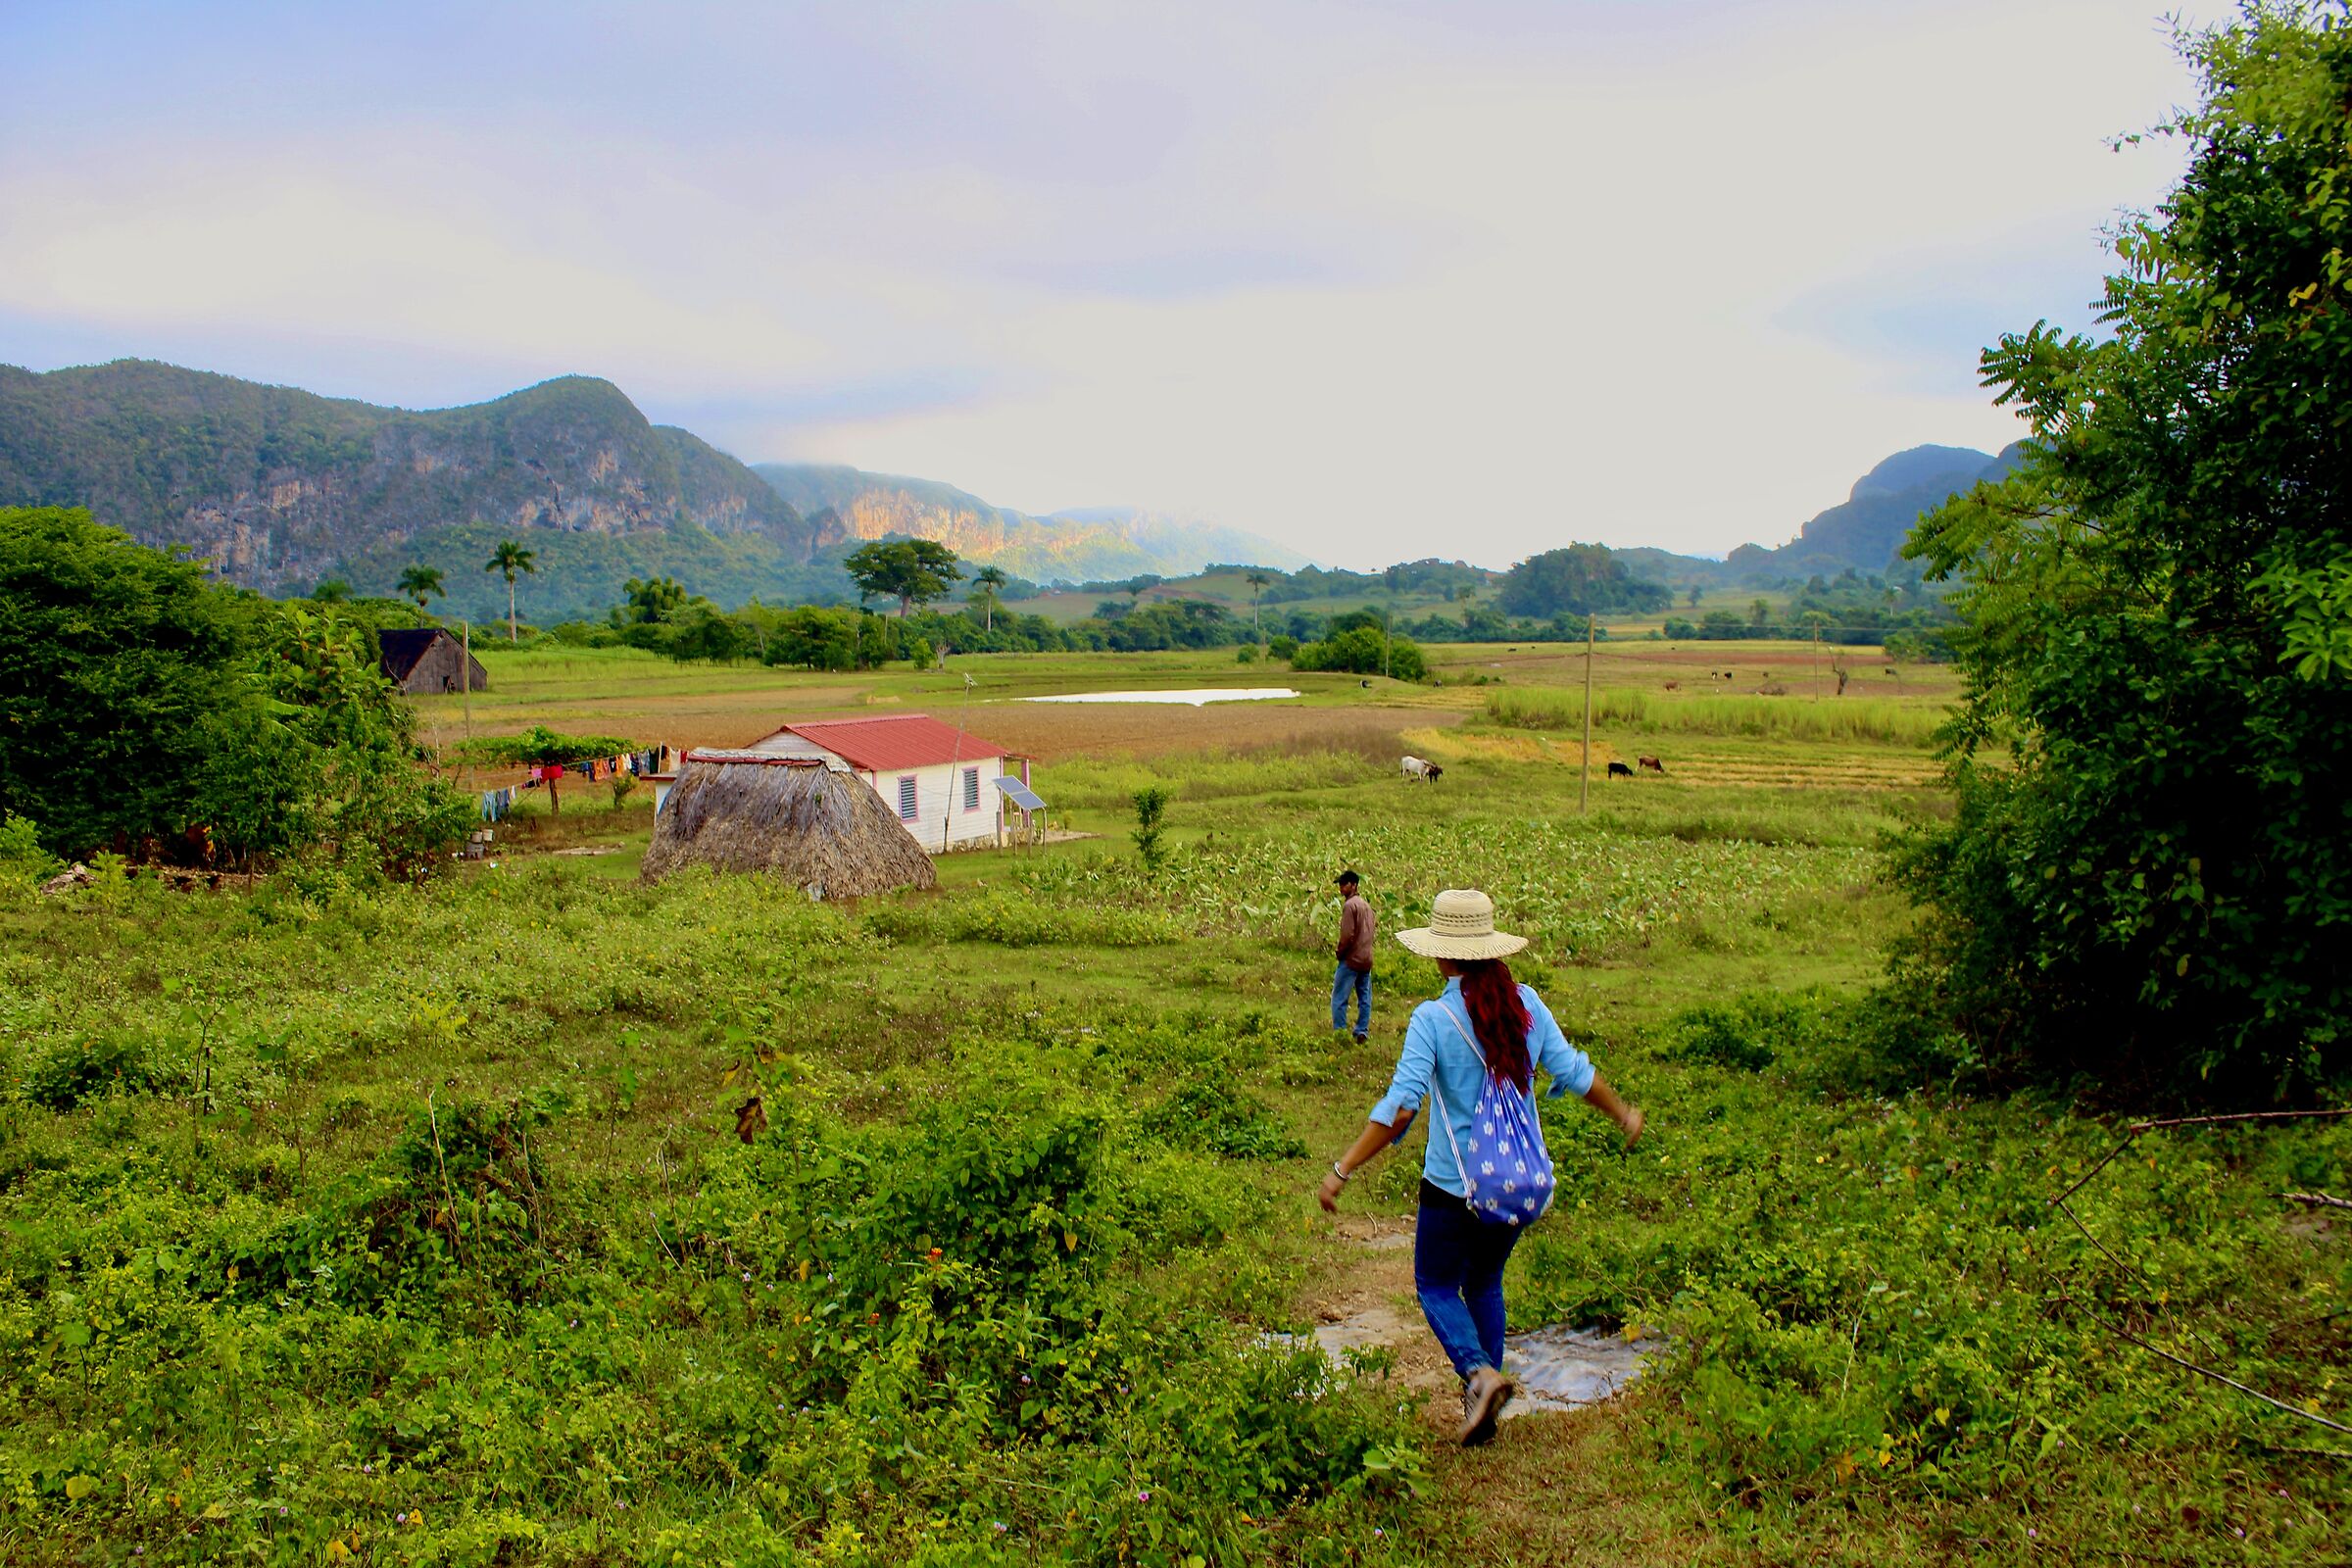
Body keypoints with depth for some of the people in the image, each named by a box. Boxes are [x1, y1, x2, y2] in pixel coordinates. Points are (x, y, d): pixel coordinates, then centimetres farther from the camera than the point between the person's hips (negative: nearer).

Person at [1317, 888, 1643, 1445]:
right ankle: (1483, 1404, 22)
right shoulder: (1525, 1002, -3)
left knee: (1436, 1286, 14)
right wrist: (1624, 1114, 23)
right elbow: (1574, 1072, 5)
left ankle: (1479, 1371, -10)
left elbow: (1399, 1107, -22)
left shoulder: (1433, 1018, -17)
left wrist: (1341, 1171, -18)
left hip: (1453, 1186, -5)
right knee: (1485, 1284, 23)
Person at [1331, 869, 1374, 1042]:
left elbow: (1347, 934, -18)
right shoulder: (1366, 905, 14)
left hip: (1351, 959, -9)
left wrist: (1340, 953, -6)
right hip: (1367, 959, 9)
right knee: (1364, 998, 9)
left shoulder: (1349, 905, -13)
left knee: (1339, 998, -2)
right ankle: (1362, 1032, 8)